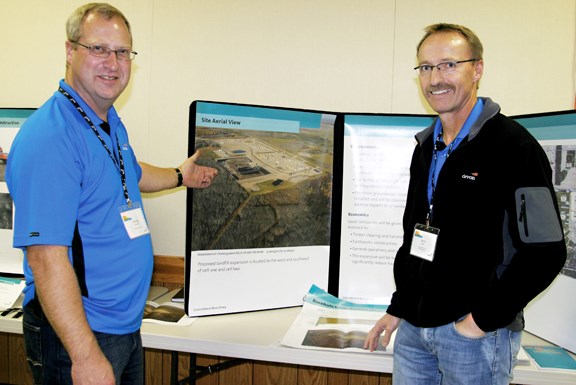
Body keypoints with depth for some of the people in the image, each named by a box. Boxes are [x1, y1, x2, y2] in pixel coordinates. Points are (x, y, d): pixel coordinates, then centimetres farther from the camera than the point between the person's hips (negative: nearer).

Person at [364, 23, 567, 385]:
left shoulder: (513, 145, -13)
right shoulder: (426, 148, 10)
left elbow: (546, 250, -18)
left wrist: (483, 319, -16)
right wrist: (398, 309, 13)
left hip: (476, 333, -6)